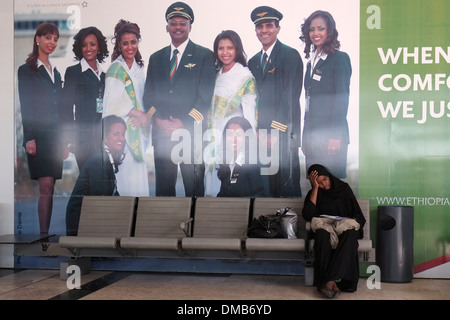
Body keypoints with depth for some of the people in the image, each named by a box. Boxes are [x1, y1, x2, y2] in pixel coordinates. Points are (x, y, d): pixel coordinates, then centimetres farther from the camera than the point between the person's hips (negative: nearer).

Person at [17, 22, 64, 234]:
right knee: (46, 187, -12)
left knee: (49, 188, 3)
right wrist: (29, 138, -13)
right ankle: (44, 233, -9)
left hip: (55, 136, 5)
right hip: (39, 136, -5)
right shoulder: (26, 70, 2)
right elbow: (25, 107, -5)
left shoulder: (56, 72, 20)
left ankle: (46, 231, 5)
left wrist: (64, 140, 14)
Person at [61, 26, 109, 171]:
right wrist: (71, 139, -8)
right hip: (83, 136, -4)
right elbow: (67, 106, -1)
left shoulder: (104, 74, 15)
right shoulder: (73, 72, 3)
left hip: (104, 136, 4)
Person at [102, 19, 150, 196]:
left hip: (137, 128, 7)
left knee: (138, 173, 9)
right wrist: (141, 115, -10)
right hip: (123, 128, -7)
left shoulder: (138, 67, 14)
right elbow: (115, 102, -14)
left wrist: (145, 117, -1)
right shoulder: (115, 69, -9)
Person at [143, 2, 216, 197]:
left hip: (191, 133, -3)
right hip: (162, 132, 4)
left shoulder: (204, 56, 4)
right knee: (163, 187, 6)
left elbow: (205, 95, -4)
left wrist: (184, 123, -12)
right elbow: (148, 94, 12)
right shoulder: (156, 58, 17)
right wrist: (158, 120, -6)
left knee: (194, 187, -1)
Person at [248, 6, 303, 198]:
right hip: (260, 135, 6)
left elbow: (291, 97, -10)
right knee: (267, 186, 7)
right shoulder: (253, 62, 18)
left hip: (284, 135, -5)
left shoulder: (291, 56, -2)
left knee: (287, 187, -4)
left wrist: (276, 133, -15)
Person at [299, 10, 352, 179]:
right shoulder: (311, 62, 18)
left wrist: (336, 136, -17)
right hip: (313, 136, 7)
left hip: (331, 135, -7)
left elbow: (342, 99, -10)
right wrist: (304, 138, 13)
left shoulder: (340, 58, -4)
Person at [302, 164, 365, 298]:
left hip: (345, 227, 0)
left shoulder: (343, 188, 9)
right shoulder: (313, 193, 9)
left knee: (350, 234, -37)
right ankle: (329, 281, -45)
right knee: (322, 234, -37)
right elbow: (308, 215, -10)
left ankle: (329, 281, -47)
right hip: (325, 227, 0)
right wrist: (315, 188, -9)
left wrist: (354, 221, -15)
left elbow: (357, 213, 10)